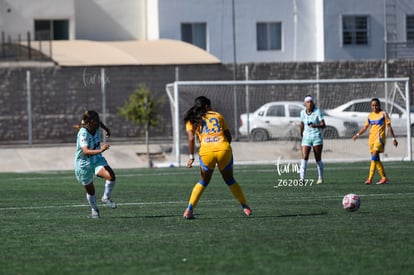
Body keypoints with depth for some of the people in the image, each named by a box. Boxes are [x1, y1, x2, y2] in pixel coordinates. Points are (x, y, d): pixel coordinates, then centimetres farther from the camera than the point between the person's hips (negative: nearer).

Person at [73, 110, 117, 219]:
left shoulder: (96, 127, -11)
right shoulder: (83, 133, -30)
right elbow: (86, 151, -44)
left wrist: (106, 128, 28)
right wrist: (100, 150, -57)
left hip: (97, 159, 5)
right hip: (83, 164, -5)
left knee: (111, 176, -23)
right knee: (91, 192, 10)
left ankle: (106, 198, 1)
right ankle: (94, 209, 39)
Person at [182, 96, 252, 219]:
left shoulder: (192, 120, 13)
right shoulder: (218, 115, 18)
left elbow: (191, 138, 0)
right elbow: (229, 136, 15)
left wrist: (191, 157, 2)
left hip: (206, 152, -1)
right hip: (224, 149, 1)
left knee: (203, 182, 18)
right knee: (230, 181, 20)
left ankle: (189, 210, 7)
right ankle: (245, 207, 22)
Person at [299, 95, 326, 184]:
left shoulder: (317, 112, -8)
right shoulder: (302, 112, 3)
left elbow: (323, 125, -13)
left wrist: (315, 126, -31)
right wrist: (301, 133, 32)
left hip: (317, 137, -2)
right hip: (306, 137, 2)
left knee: (318, 159, 2)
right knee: (304, 157, -15)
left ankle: (320, 178, 20)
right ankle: (301, 178, -24)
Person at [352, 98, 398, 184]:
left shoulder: (383, 114, 0)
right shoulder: (370, 116, 15)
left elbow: (389, 127, 0)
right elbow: (365, 127, 19)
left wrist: (393, 138, -3)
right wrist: (358, 134, 6)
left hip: (379, 138, -6)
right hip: (371, 138, 6)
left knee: (374, 157, -19)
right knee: (376, 160, 7)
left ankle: (370, 178, -25)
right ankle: (384, 178, 16)